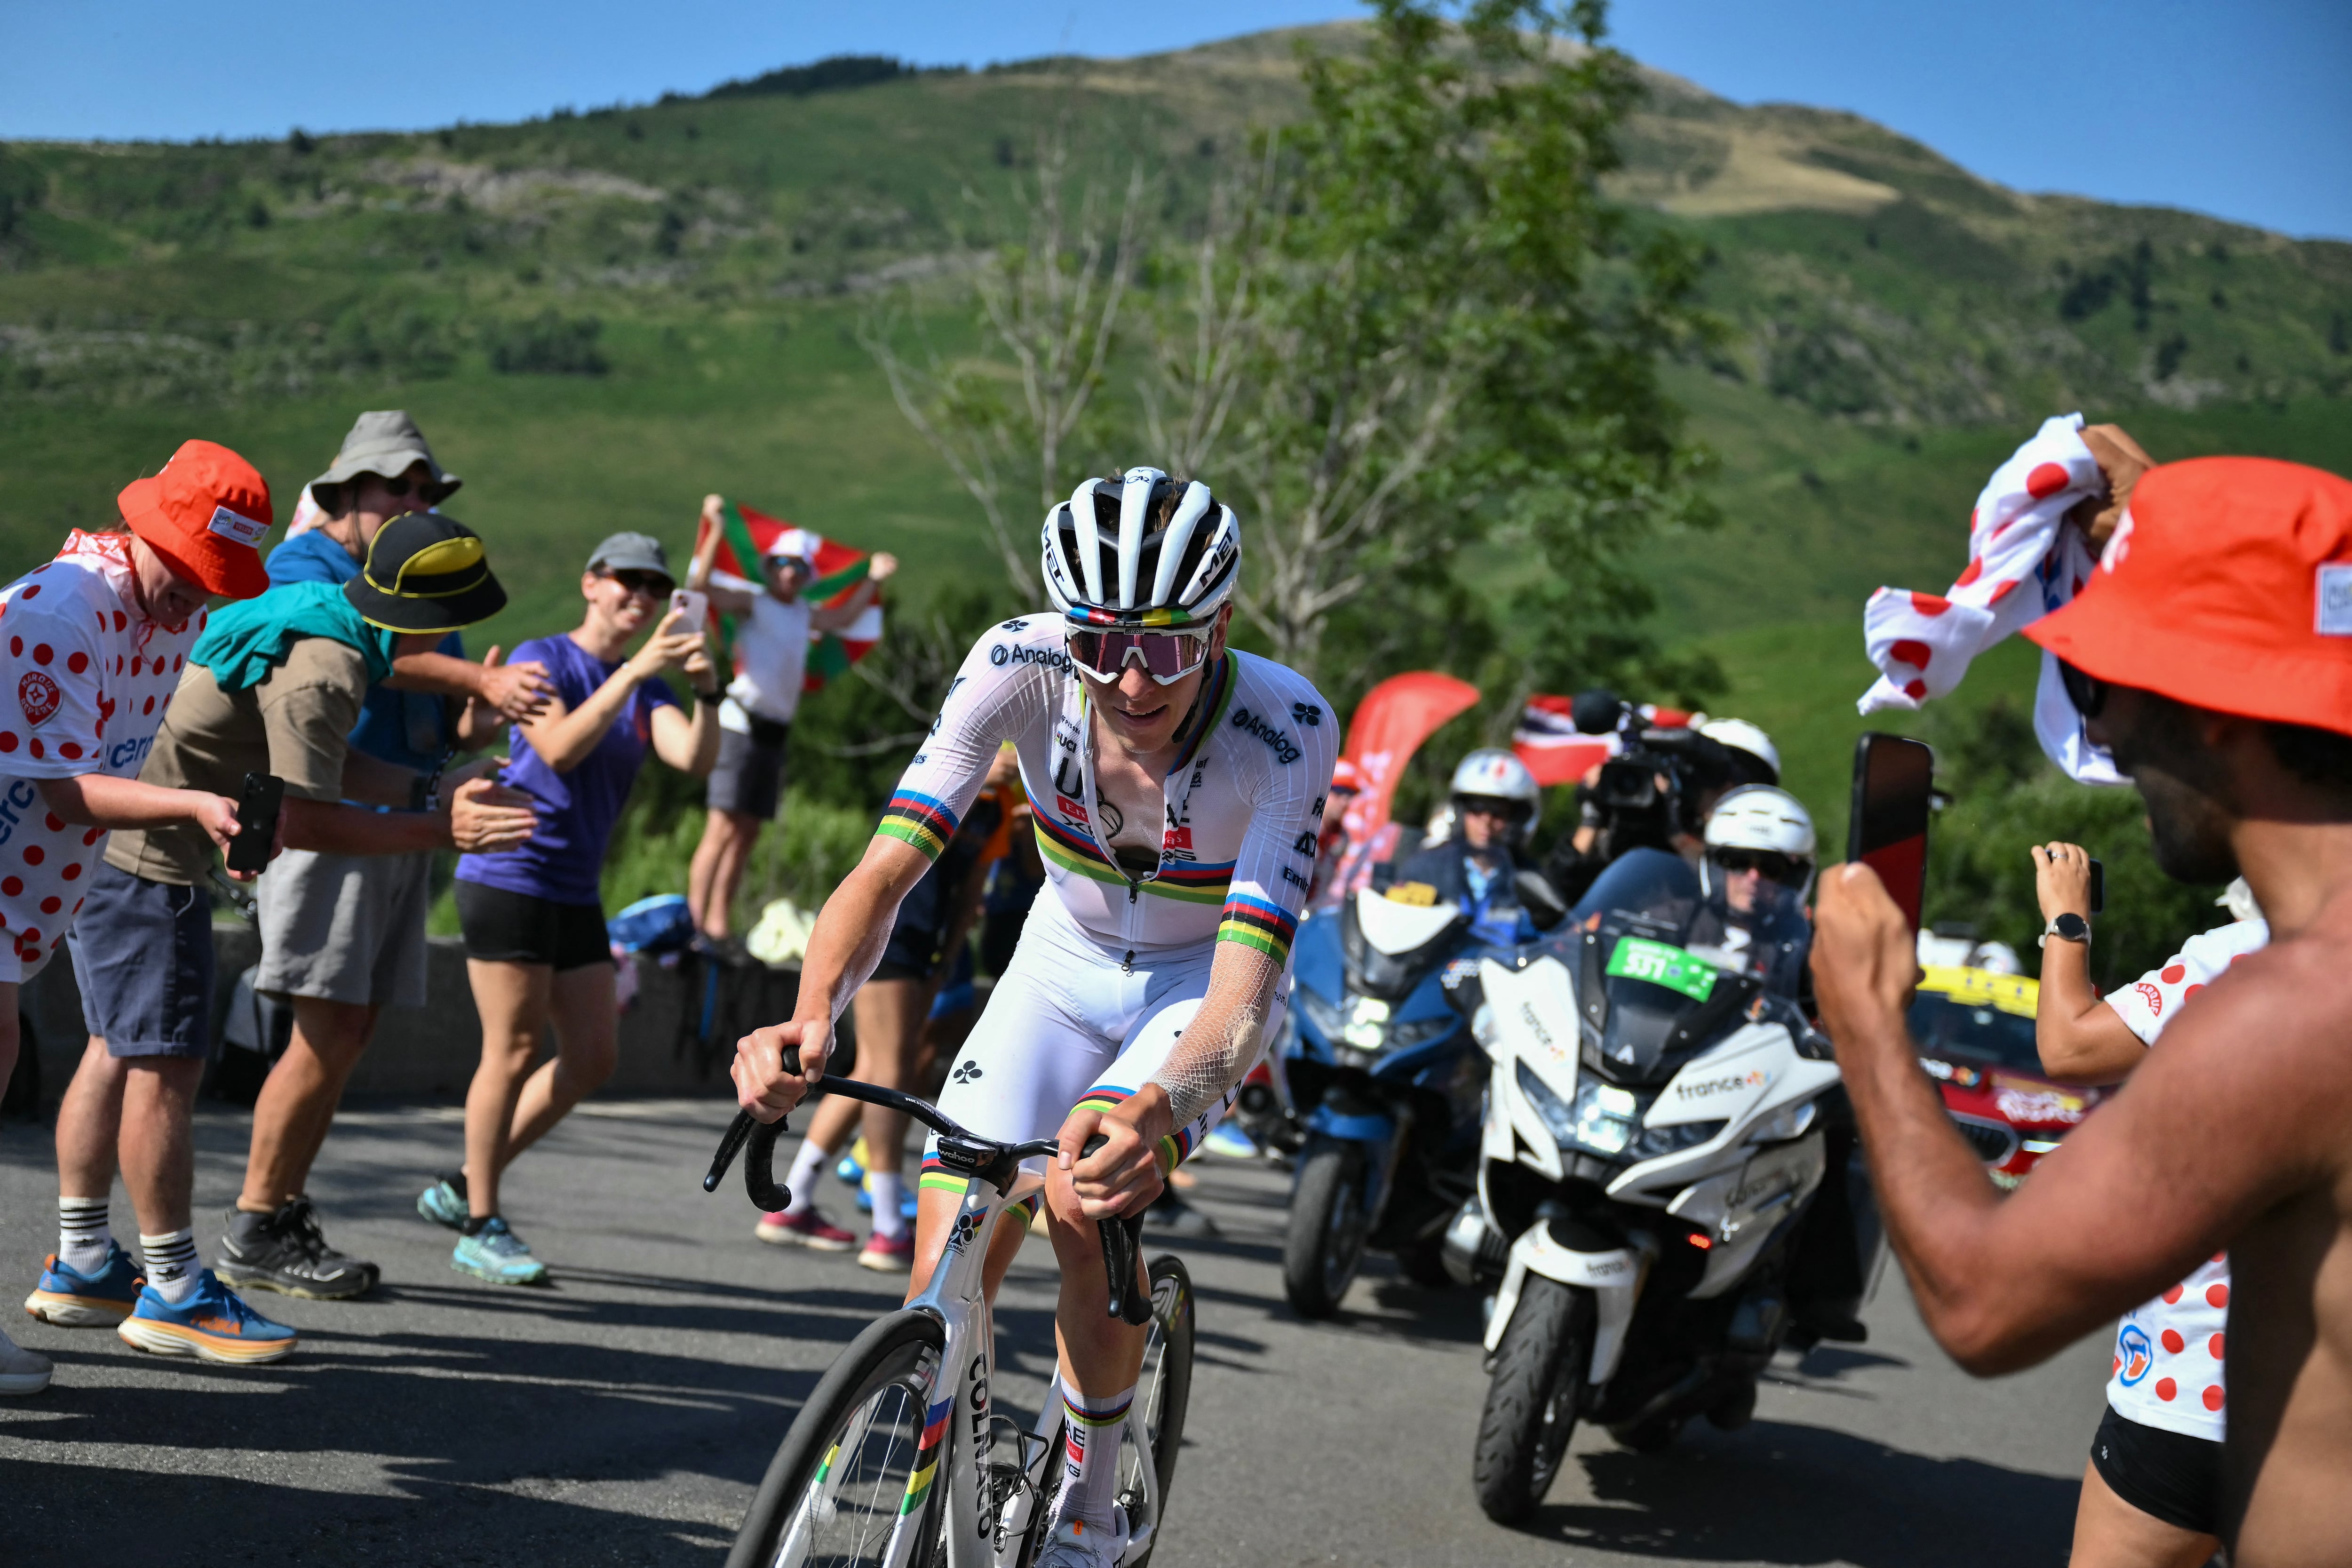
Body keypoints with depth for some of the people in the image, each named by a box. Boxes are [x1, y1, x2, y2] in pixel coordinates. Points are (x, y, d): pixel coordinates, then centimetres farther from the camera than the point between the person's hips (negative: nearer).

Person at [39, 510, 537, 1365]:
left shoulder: (313, 616, 11)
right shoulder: (322, 669, -22)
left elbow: (324, 768, 15)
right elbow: (302, 820, -24)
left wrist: (439, 793, 3)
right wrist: (444, 831, -22)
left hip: (102, 841, 11)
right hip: (147, 861, -11)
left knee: (120, 1053, 15)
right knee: (166, 1067, -5)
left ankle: (83, 1265, 22)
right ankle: (175, 1293, 0)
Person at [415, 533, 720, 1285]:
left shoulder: (646, 688, 12)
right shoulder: (542, 658, -6)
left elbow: (695, 760, -5)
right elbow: (559, 748, -24)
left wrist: (707, 692, -23)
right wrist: (637, 670, -29)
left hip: (576, 895, 7)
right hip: (508, 876, -7)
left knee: (592, 1058, 6)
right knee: (515, 1052, -5)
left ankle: (462, 1187, 18)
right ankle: (479, 1229, 6)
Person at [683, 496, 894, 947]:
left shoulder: (803, 615, 20)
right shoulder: (754, 601, 1)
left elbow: (844, 619, 38)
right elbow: (701, 584, -14)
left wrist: (873, 580, 36)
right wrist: (715, 529, -19)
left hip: (775, 731, 8)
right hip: (742, 724, -8)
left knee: (749, 831, 6)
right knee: (723, 827, -15)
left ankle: (718, 925, 9)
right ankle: (693, 922, -19)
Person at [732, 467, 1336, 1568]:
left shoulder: (1286, 729, -33)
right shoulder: (1021, 666, -27)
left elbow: (1247, 983, -41)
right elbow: (889, 865, -31)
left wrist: (1168, 1113, -61)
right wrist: (810, 1018, -50)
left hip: (1201, 983, -3)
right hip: (1066, 962, 3)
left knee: (1089, 1196, -30)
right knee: (946, 1279, -12)